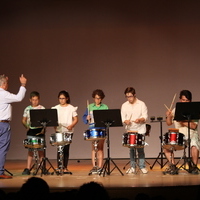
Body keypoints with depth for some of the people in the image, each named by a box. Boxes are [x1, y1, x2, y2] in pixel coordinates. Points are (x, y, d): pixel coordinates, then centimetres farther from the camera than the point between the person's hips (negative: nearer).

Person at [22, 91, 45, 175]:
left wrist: (44, 128, -15)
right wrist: (26, 126, -8)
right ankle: (28, 168, -1)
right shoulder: (27, 109, 7)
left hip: (40, 131, -1)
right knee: (30, 150, -1)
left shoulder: (42, 108, 1)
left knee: (40, 150, 2)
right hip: (31, 131, 1)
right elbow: (23, 120, 11)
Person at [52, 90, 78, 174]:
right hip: (59, 131, 0)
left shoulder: (71, 108, 4)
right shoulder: (56, 108, 7)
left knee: (66, 149, 3)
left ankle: (65, 168, 9)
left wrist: (71, 126, -14)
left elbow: (76, 119, 3)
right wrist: (55, 125, -13)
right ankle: (59, 167, -3)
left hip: (68, 131, 0)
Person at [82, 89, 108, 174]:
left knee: (100, 148, 0)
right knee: (93, 148, 0)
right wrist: (87, 118, -11)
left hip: (101, 129, -1)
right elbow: (84, 117, 9)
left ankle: (100, 167, 1)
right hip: (92, 129, 1)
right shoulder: (90, 107, 9)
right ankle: (94, 166, 1)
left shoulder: (105, 107, 6)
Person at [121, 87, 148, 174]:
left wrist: (140, 119, -23)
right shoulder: (124, 105, 8)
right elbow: (123, 118, 4)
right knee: (131, 149, 2)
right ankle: (132, 167, 10)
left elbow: (145, 117, -2)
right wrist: (126, 121, -18)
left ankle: (142, 166, 3)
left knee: (140, 148, -5)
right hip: (129, 130, 2)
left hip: (140, 130, -2)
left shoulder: (141, 104, 2)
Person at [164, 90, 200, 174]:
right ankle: (173, 167, -5)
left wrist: (183, 122, -21)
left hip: (191, 134, -4)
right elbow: (169, 123, 11)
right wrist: (168, 117, -9)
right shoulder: (175, 110, 11)